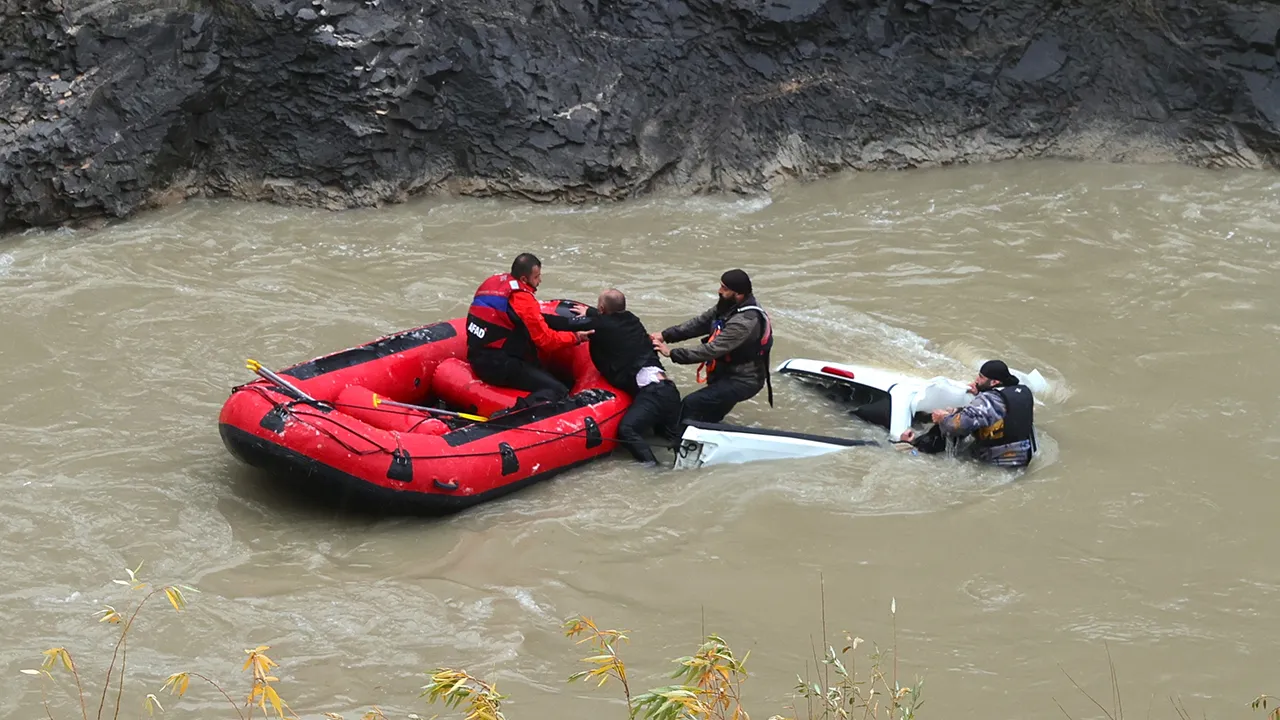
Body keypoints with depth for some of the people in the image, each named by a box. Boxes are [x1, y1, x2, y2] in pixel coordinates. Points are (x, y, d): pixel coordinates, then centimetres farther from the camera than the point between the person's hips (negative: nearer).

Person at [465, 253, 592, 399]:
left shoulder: (491, 282, 10)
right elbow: (545, 340, -10)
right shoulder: (522, 299, -15)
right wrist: (575, 337, 3)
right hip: (499, 366, -9)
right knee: (558, 391, -16)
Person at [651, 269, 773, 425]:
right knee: (708, 421, 19)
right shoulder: (728, 306, -1)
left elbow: (712, 350, -31)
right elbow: (700, 323, 3)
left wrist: (672, 353, -27)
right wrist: (665, 335, -8)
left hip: (742, 381, -10)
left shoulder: (745, 321, -30)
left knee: (691, 404, -20)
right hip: (727, 374, 10)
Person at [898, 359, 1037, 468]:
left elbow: (960, 424, -29)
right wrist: (980, 393, 8)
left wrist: (943, 418, -8)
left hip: (994, 461, -8)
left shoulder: (988, 400, -24)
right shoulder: (1025, 391, -1)